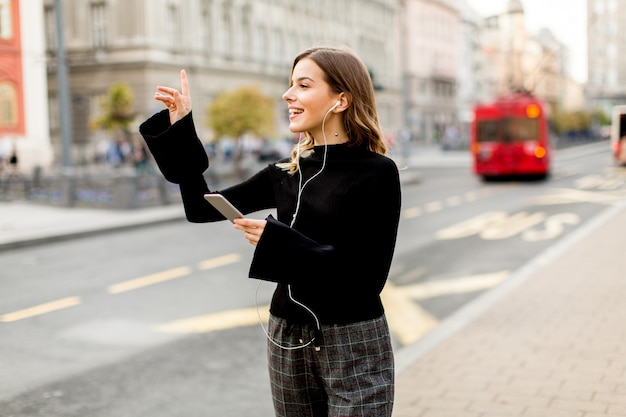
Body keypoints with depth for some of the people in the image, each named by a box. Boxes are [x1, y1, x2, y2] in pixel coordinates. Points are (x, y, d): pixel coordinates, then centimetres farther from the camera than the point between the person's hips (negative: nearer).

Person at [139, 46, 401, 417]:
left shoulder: (377, 172, -12)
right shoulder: (287, 172, 5)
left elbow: (370, 277, -18)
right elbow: (202, 208, 9)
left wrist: (278, 242, -22)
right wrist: (180, 129, 4)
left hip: (353, 346, -5)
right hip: (287, 341, 6)